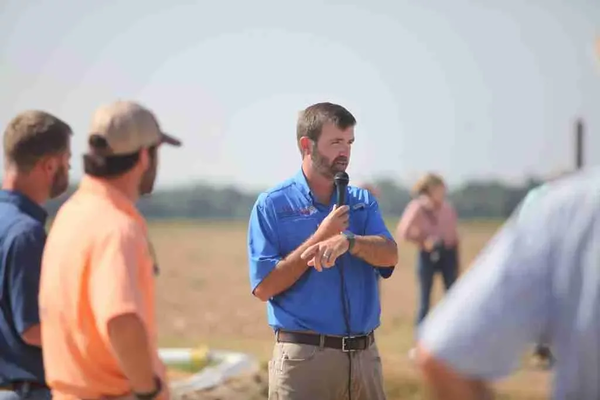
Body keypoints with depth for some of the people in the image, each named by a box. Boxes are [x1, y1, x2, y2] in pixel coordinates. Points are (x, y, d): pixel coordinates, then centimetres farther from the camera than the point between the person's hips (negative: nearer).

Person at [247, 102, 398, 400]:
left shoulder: (363, 202, 13)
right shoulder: (272, 205, -1)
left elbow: (389, 255, -5)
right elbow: (264, 287, -9)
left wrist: (348, 240, -24)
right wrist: (319, 238, -12)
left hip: (364, 354, 4)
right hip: (304, 356, -4)